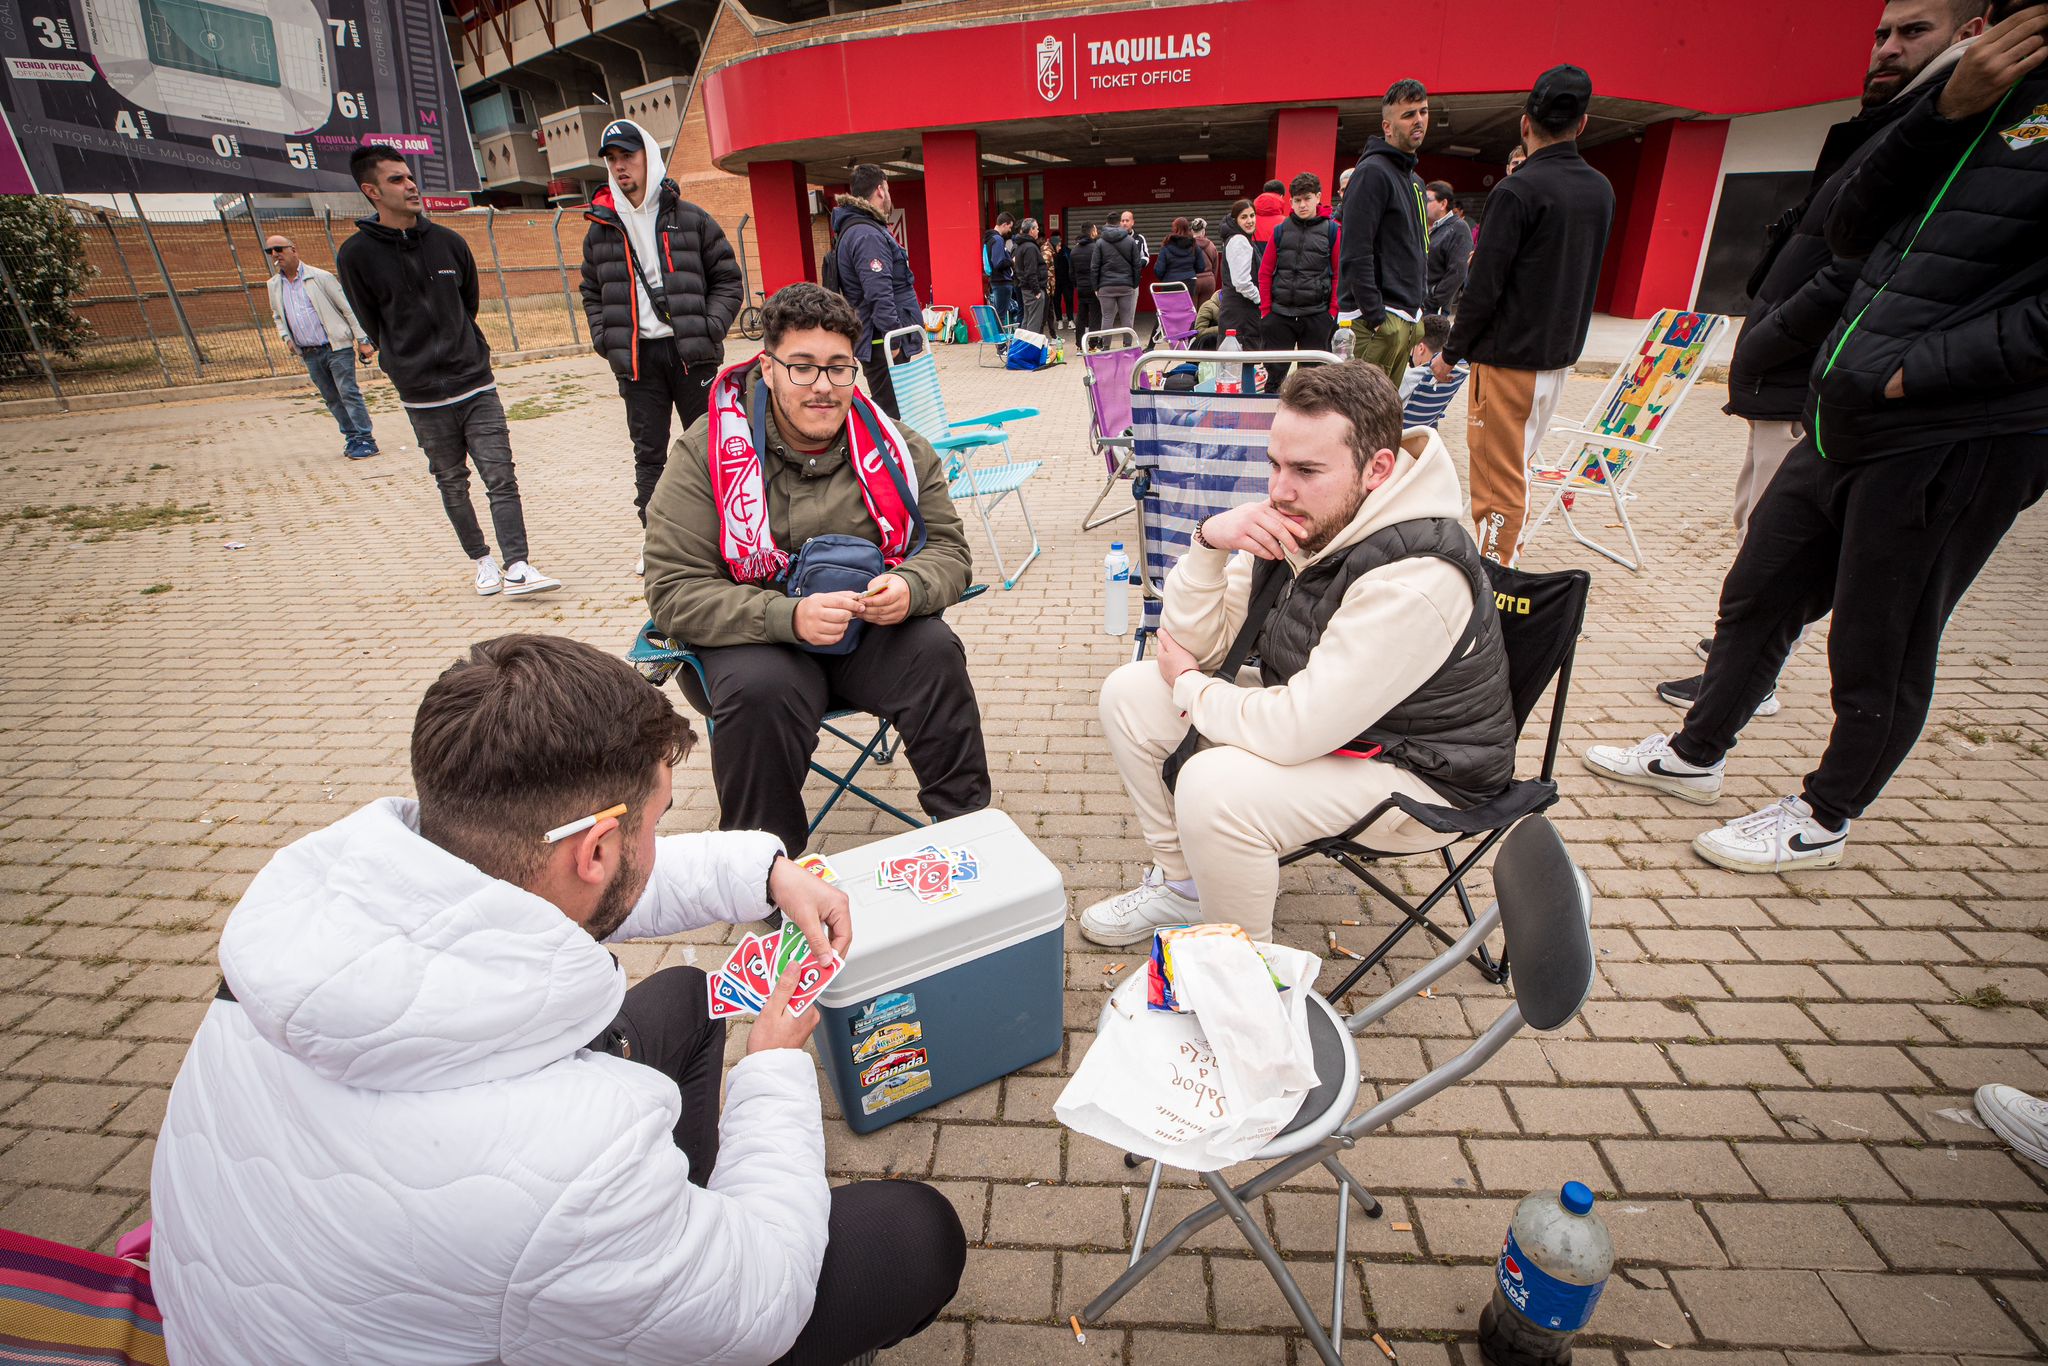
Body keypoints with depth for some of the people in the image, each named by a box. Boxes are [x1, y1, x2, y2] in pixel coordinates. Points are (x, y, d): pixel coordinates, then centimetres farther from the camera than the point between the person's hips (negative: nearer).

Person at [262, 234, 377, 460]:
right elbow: (277, 316, 25)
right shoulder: (274, 285, 11)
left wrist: (362, 340, -9)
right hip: (309, 354, 5)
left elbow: (349, 308, -4)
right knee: (331, 398, 7)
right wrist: (286, 337, 7)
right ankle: (351, 436, 15)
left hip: (337, 347, -5)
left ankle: (366, 439, -6)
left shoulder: (319, 277, -4)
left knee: (348, 393, -9)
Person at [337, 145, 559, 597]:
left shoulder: (448, 242, 7)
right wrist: (411, 370, 6)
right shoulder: (356, 255, -3)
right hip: (423, 398, -1)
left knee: (501, 478, -7)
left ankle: (517, 568, -9)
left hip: (476, 384, 2)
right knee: (452, 484, 8)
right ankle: (482, 560, 21)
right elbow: (374, 327, 4)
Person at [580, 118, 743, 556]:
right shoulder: (601, 229, 9)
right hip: (636, 357, 2)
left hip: (690, 352, -2)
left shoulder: (691, 219, 3)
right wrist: (605, 340, 1)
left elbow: (728, 281, 4)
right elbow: (592, 293, 17)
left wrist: (709, 329, -9)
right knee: (648, 452, 6)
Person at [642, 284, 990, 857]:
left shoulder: (895, 446, 2)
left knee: (935, 653, -26)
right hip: (754, 638, -2)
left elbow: (947, 549, 4)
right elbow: (674, 590, -12)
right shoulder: (704, 455, -7)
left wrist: (910, 588, -22)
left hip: (873, 626, 3)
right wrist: (788, 617, -28)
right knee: (760, 691, -33)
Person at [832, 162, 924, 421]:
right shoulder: (867, 235, -16)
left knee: (888, 413, 16)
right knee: (890, 415, -9)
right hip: (884, 345, -11)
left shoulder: (863, 229, 19)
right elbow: (880, 296, -25)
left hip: (884, 341, 11)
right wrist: (894, 338, -25)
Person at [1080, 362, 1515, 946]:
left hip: (1417, 772, -8)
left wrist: (1189, 686, -17)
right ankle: (1182, 884, 16)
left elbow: (1294, 730, -35)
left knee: (1213, 788, -33)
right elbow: (1193, 644, -5)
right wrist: (1209, 544, -23)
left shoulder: (1416, 577, -33)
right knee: (1129, 694, 0)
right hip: (1312, 714, 8)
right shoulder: (1303, 522, -8)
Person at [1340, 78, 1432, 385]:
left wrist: (1421, 308, 17)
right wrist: (1374, 316, -21)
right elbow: (1356, 252, -17)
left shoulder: (1415, 181, 22)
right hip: (1378, 319, -10)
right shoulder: (1373, 171, -8)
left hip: (1409, 321, 10)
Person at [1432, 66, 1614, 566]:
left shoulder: (1517, 191, -14)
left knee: (1498, 479, -3)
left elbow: (1485, 287, -17)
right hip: (1561, 355, 8)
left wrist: (1451, 352, -6)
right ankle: (1507, 560, 29)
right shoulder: (1601, 190, 9)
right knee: (1517, 467, 19)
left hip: (1509, 358, -8)